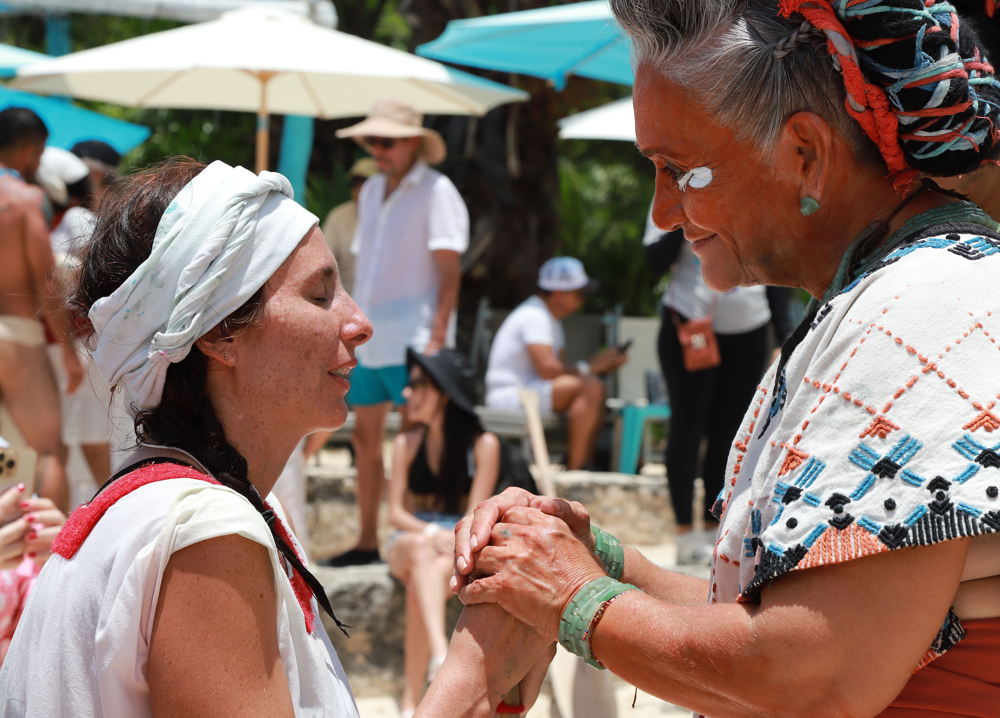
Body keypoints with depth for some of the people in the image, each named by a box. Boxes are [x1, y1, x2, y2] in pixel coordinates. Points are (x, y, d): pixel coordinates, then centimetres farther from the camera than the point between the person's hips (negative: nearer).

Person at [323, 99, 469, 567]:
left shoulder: (435, 192, -7)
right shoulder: (371, 191, 16)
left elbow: (449, 272, -12)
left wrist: (437, 337, -20)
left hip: (413, 337, -8)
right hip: (370, 337, 8)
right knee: (366, 437, 10)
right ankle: (368, 542, 17)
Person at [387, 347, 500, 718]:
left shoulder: (483, 445, -1)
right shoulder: (406, 444, 7)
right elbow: (396, 513, 2)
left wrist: (450, 540, -25)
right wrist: (429, 533, -19)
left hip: (462, 546, -2)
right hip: (410, 539, 2)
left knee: (421, 584, -38)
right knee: (422, 548, -39)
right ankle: (439, 655, -57)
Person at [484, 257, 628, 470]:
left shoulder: (549, 317, 19)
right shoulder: (534, 316, -15)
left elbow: (561, 367, 11)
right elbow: (548, 369, -26)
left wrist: (602, 365, -2)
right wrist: (588, 367, -12)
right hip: (510, 395, -11)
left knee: (598, 395, 6)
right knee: (591, 387, -23)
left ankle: (585, 464, -3)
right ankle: (574, 469, -23)